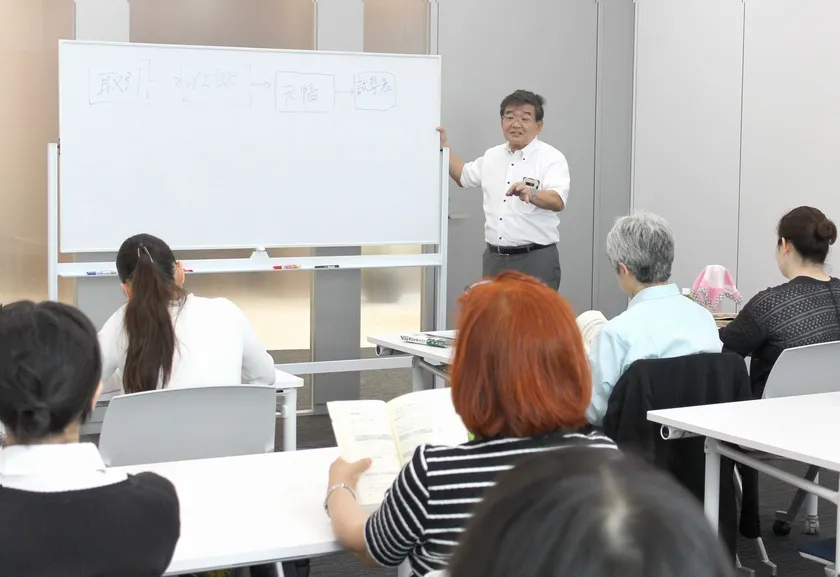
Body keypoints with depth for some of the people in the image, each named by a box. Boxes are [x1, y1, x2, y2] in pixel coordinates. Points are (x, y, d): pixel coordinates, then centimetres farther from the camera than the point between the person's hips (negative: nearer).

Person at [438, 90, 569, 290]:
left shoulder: (552, 158, -7)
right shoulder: (492, 156, 13)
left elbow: (557, 201, -23)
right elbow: (463, 176, 31)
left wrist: (531, 194, -43)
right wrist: (444, 145, 22)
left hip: (535, 259, -6)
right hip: (494, 258, 6)